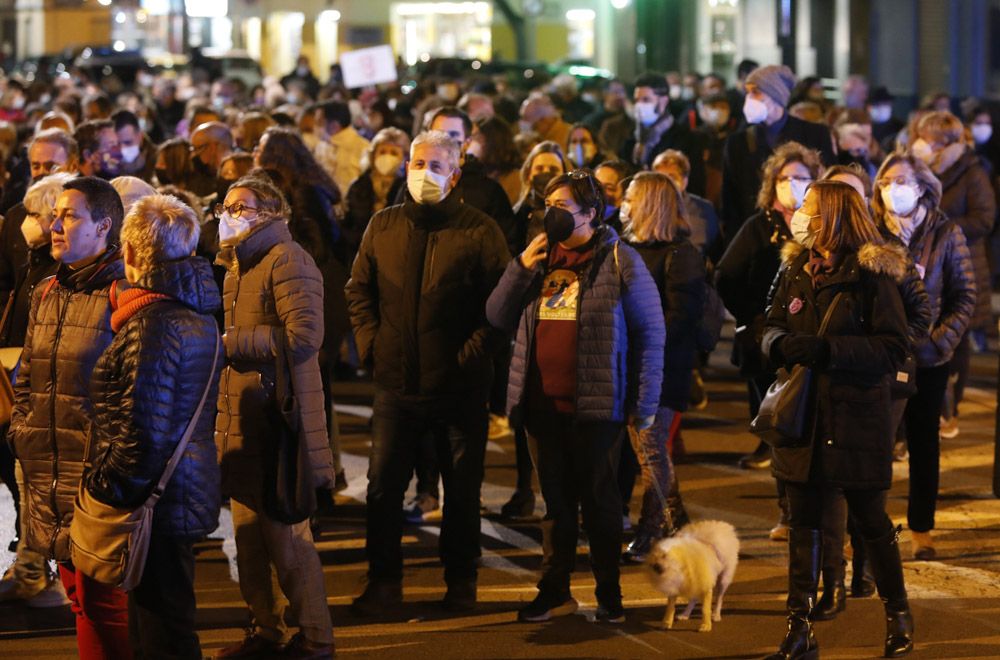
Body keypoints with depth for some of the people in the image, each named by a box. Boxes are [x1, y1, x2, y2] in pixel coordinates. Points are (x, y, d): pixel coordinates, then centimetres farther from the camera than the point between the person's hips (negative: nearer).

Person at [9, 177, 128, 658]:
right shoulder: (46, 294, 14)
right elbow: (27, 378, 23)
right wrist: (20, 432, 12)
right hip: (48, 471, 8)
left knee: (102, 597, -5)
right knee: (76, 589, 14)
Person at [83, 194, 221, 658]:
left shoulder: (154, 326, -20)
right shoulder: (197, 314, 11)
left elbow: (143, 431, -23)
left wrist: (111, 491, -13)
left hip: (156, 499, -10)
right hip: (190, 494, 10)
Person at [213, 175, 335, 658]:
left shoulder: (287, 260, -11)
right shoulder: (237, 265, 19)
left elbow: (303, 336, -23)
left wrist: (230, 343, -18)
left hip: (278, 420, -9)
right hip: (240, 421, 9)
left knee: (285, 536, -5)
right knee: (249, 534, 13)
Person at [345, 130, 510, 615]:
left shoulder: (480, 230, -5)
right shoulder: (383, 226, 8)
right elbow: (359, 288, 17)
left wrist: (473, 353, -13)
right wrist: (370, 342, 4)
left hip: (460, 387, -3)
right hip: (396, 383, 3)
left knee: (462, 489, 7)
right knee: (383, 485, 5)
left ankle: (461, 582, 20)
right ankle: (383, 582, 15)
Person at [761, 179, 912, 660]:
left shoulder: (872, 273, -10)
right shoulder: (796, 269, 9)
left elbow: (893, 349, -14)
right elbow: (772, 328, 13)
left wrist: (827, 350, -23)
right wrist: (782, 344, -11)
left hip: (857, 417, -5)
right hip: (802, 416, 5)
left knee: (871, 520, 8)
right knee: (803, 522, 6)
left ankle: (898, 615, 26)